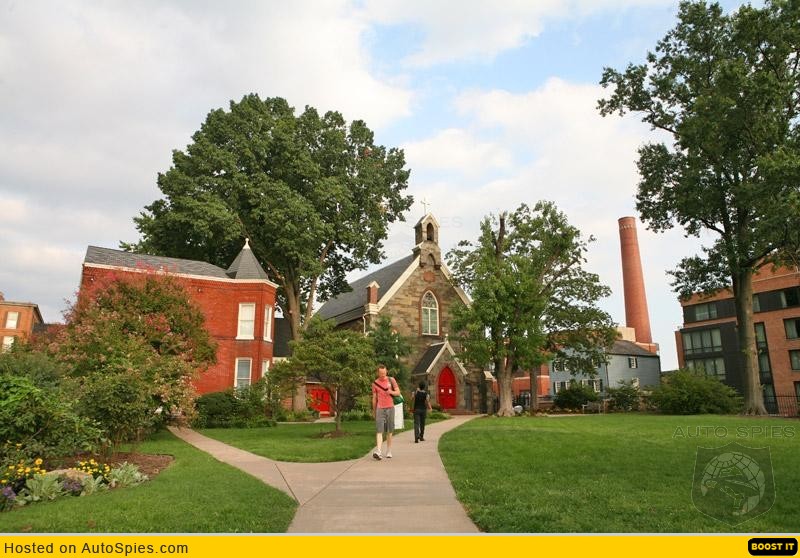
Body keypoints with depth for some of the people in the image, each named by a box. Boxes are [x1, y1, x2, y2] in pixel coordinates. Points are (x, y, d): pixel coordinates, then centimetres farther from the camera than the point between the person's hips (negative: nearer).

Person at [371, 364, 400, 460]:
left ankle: (389, 451, 16)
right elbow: (374, 398, 11)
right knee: (379, 431, -12)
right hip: (380, 409, -1)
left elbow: (398, 392, 6)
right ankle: (378, 452, -22)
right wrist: (374, 411, 15)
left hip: (390, 408, 1)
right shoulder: (375, 383, 5)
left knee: (389, 431, 7)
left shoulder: (391, 380, 4)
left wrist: (391, 392, -15)